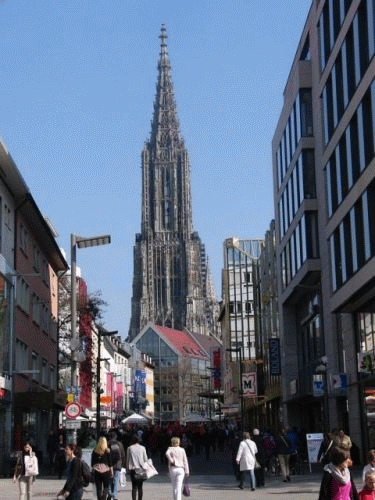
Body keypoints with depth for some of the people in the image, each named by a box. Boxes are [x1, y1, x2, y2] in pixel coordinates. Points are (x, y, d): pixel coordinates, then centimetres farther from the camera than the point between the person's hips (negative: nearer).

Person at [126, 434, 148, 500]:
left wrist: (128, 467, 16)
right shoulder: (142, 448, 1)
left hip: (133, 468, 0)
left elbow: (127, 459, 5)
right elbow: (145, 459, 5)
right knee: (140, 487, 7)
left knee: (134, 486, 0)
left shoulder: (129, 448, 0)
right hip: (141, 469, 1)